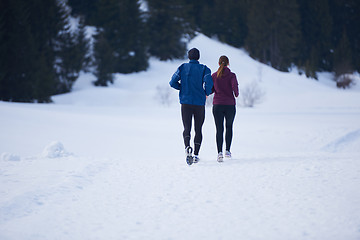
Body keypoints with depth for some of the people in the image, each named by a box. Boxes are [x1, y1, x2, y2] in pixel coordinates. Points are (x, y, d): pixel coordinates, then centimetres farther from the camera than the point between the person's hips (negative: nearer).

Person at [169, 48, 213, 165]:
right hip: (199, 103, 0)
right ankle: (196, 154, 10)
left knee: (187, 128, 0)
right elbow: (208, 82, -18)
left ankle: (187, 147, -29)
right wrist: (207, 93, 2)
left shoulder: (182, 67, 3)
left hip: (185, 102, 0)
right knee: (198, 129, 11)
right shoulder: (204, 69, -2)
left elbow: (172, 82, -3)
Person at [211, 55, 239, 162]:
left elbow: (210, 90, 0)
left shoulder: (214, 76, 2)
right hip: (230, 104, -1)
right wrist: (236, 94, 3)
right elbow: (234, 86, -17)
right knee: (229, 127, 20)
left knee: (219, 129, 0)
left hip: (217, 105, 1)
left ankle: (220, 152, -15)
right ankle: (227, 150, 17)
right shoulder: (231, 75, -3)